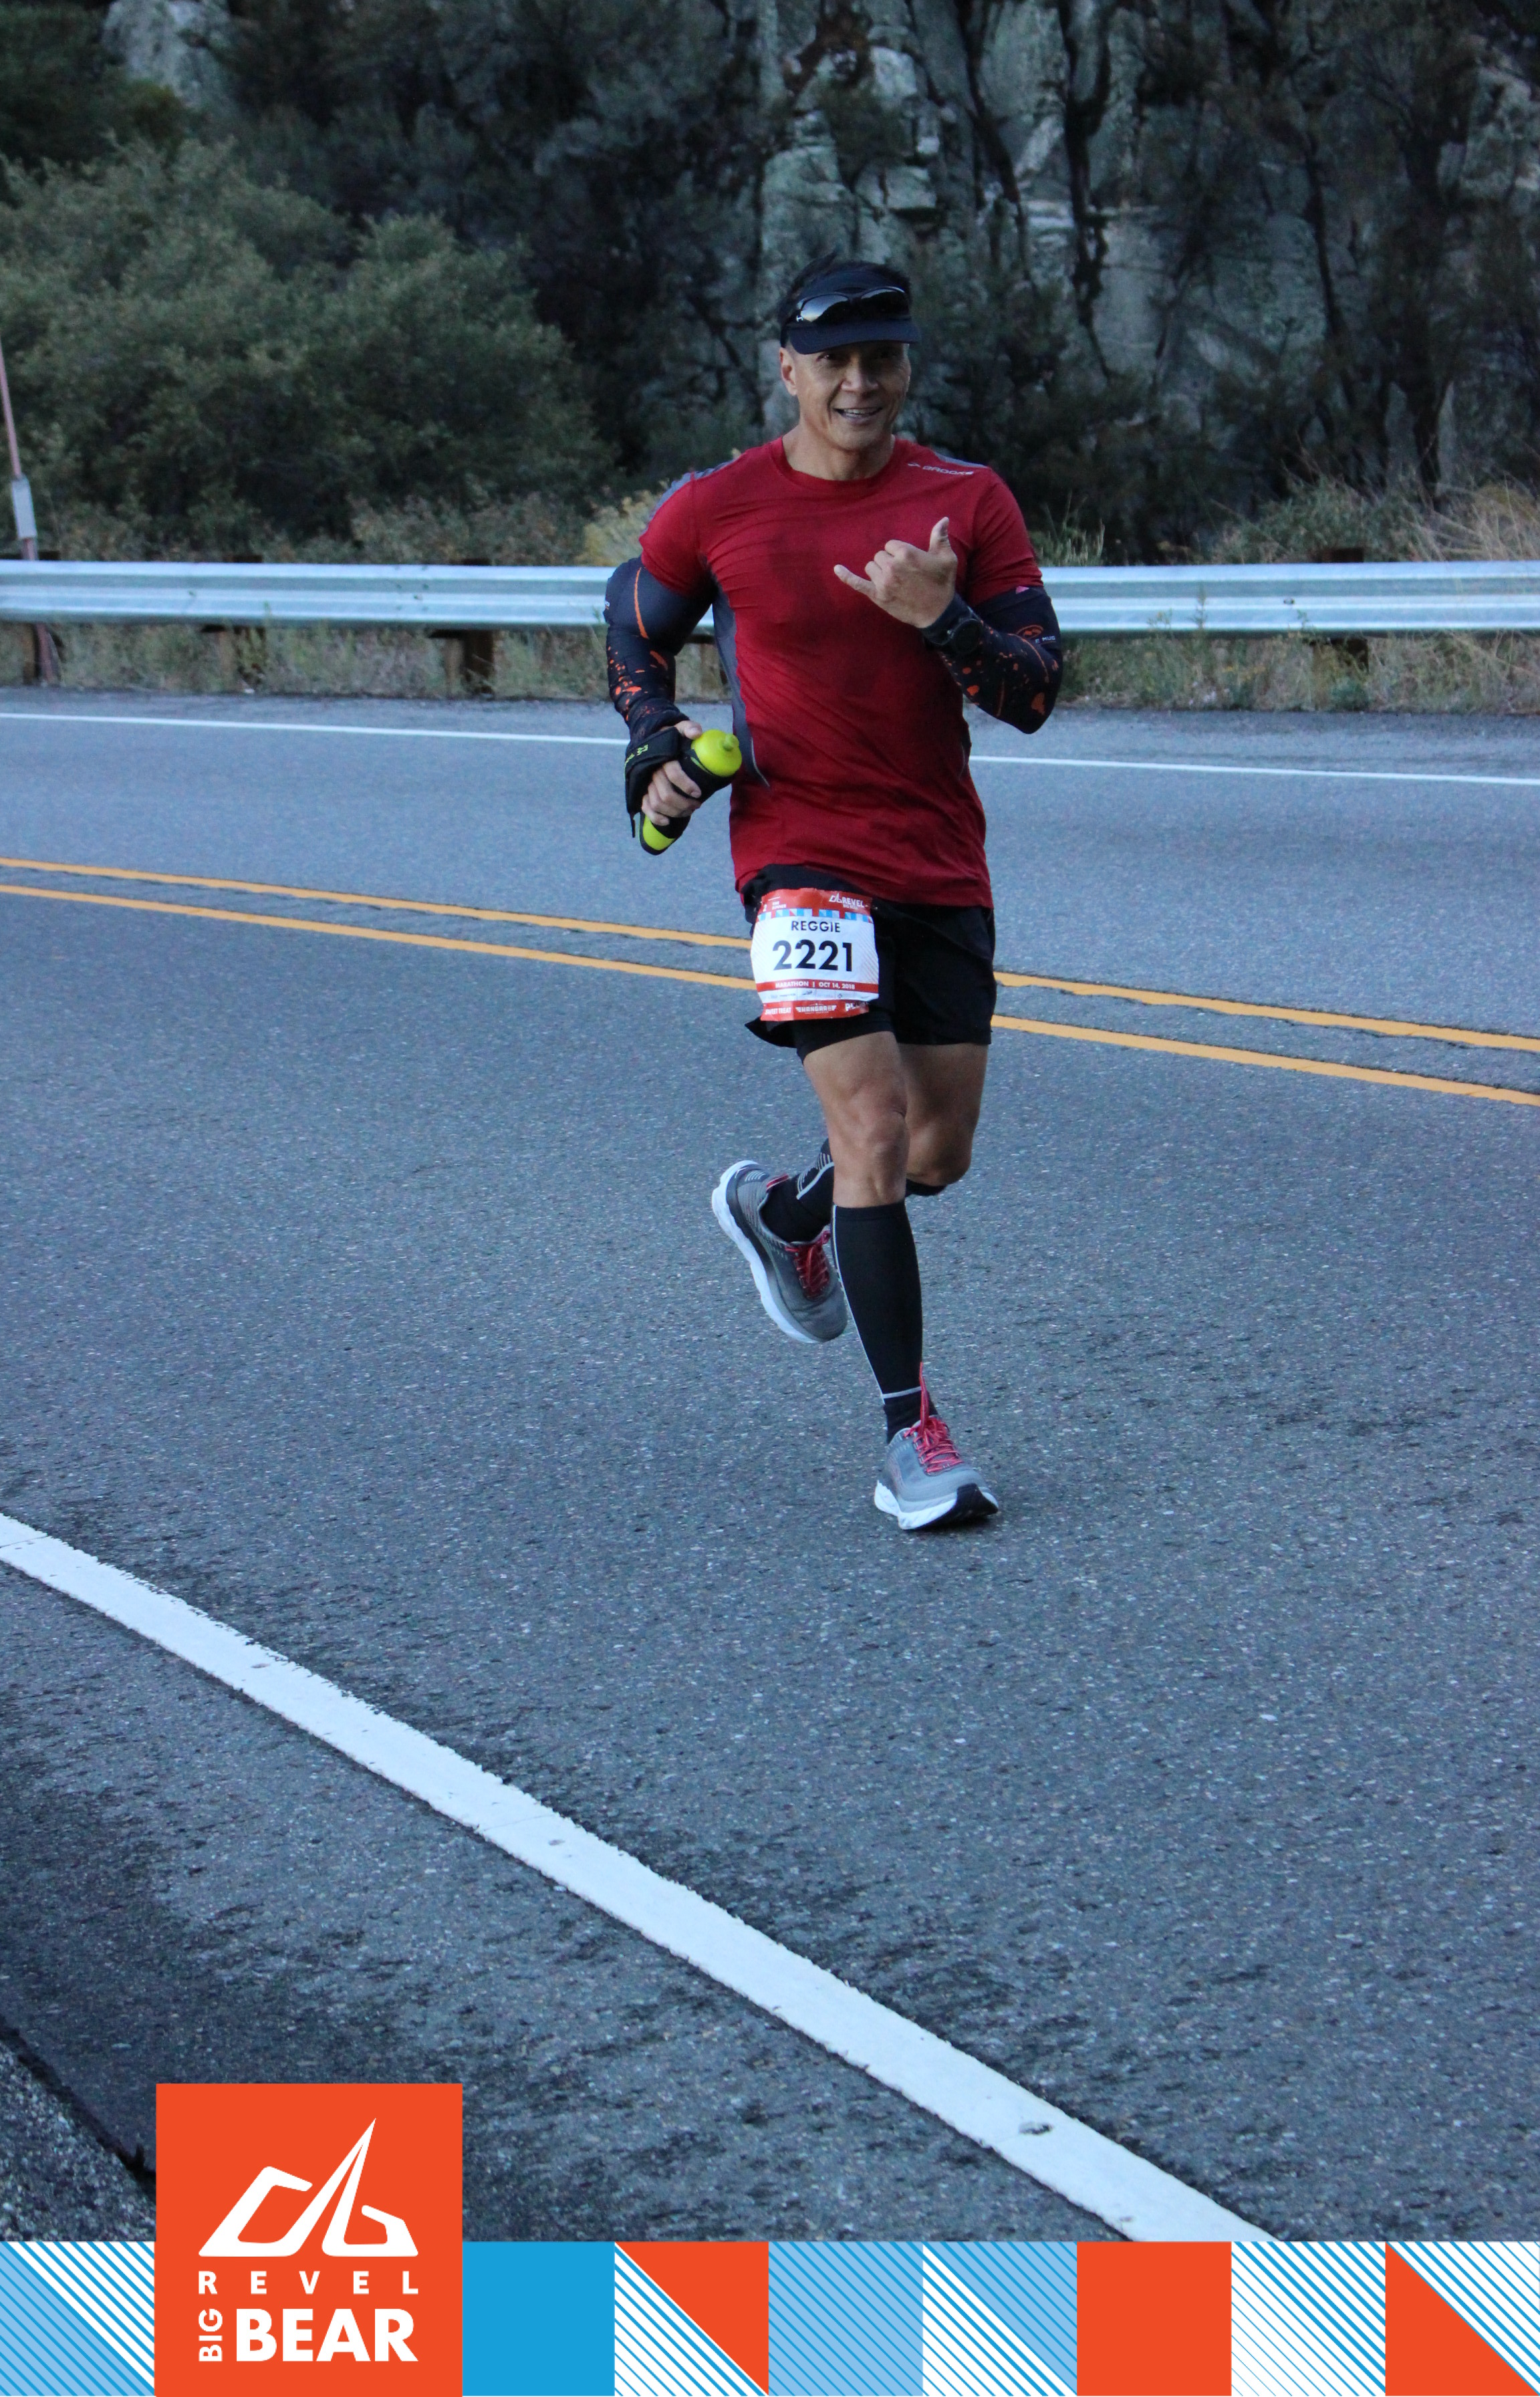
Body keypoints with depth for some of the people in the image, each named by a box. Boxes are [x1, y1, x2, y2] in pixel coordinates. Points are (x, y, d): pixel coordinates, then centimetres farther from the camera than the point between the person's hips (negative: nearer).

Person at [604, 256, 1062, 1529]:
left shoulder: (967, 501, 1)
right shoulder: (715, 508, -2)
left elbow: (1037, 692, -4)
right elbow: (637, 630, 16)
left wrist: (943, 620, -21)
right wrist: (657, 751, 0)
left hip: (943, 864, 4)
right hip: (799, 851, -3)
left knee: (938, 1151, 10)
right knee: (874, 1124, -16)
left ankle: (779, 1212, 43)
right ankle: (912, 1432, -9)